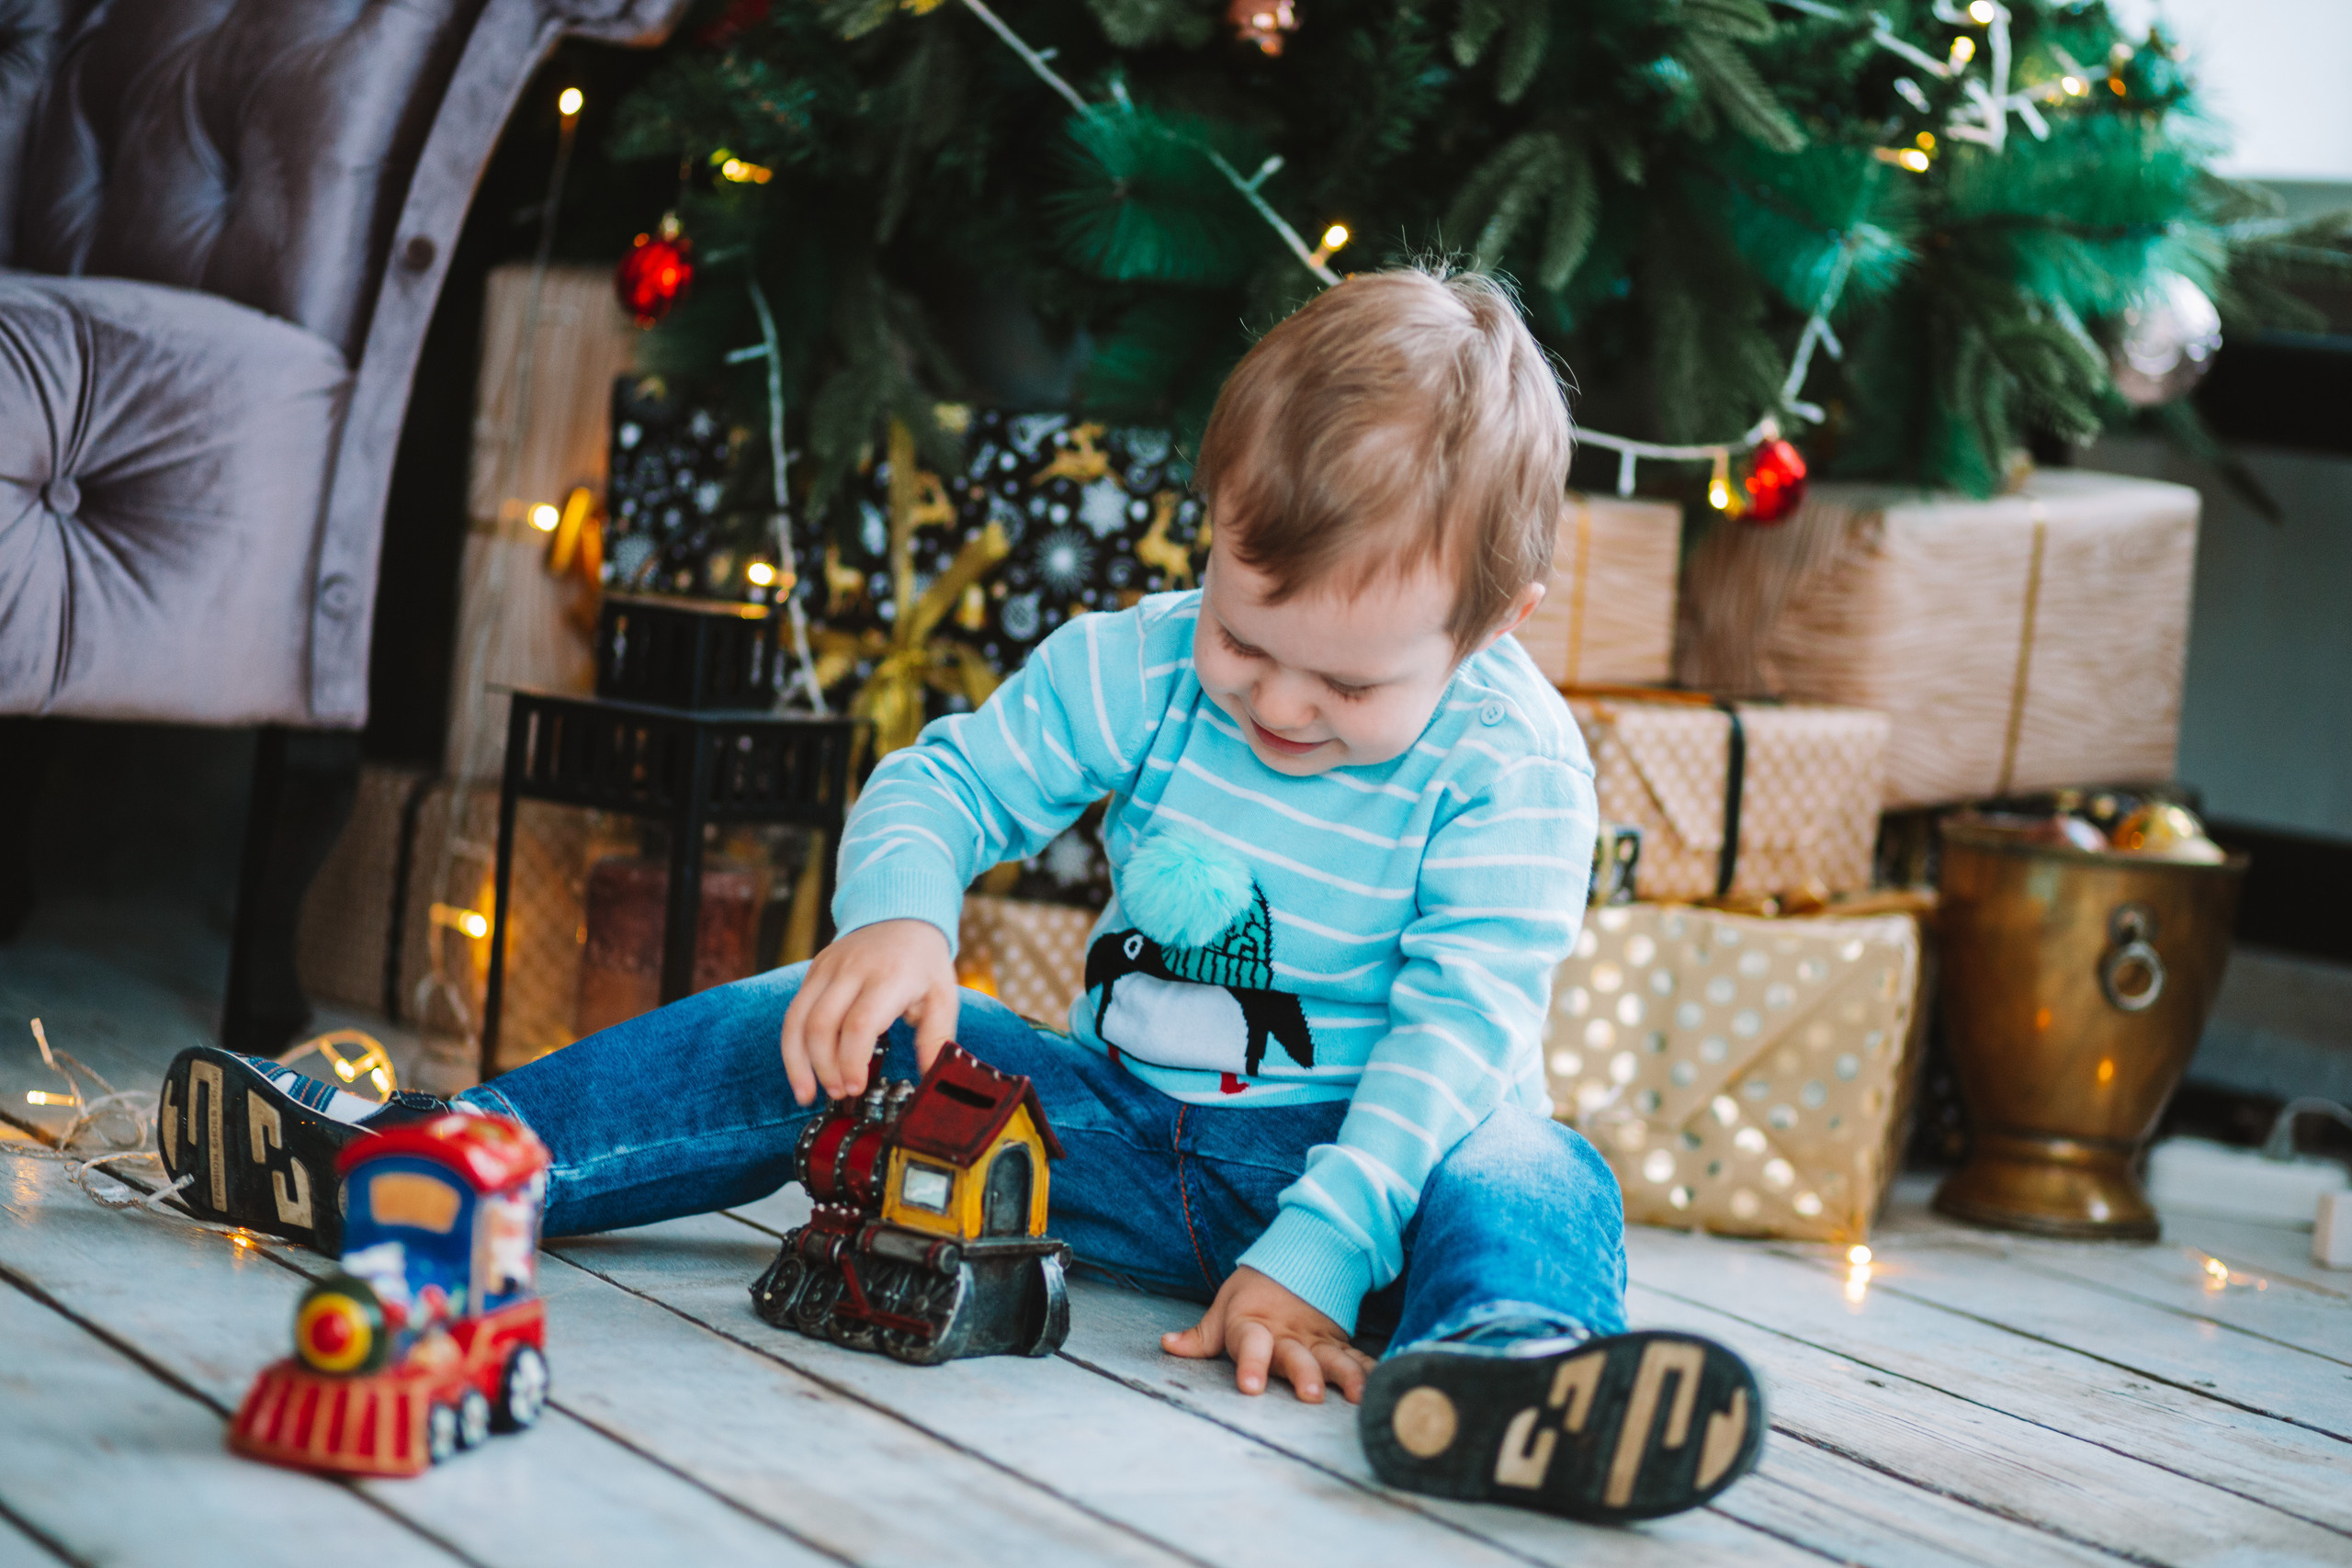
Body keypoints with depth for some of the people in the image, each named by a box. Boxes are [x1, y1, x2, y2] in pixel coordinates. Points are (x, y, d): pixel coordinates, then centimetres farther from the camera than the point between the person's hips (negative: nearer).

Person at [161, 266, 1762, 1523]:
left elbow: (1463, 1023, -24)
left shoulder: (1510, 765, -17)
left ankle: (1500, 1358, -72)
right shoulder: (1137, 667, -4)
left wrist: (1315, 1254, -34)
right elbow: (944, 782, 1)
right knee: (826, 1032, -9)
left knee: (1536, 1179, -35)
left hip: (1352, 1150, -4)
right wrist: (895, 922, -23)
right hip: (1116, 1118, 4)